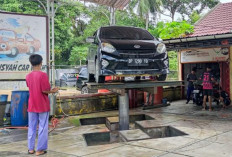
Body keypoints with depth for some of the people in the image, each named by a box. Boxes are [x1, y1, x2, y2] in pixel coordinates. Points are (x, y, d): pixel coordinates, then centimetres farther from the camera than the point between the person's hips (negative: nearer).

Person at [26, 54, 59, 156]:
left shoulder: (28, 76, 3)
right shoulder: (43, 75, -15)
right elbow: (45, 90, -18)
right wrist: (53, 91, -1)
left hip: (32, 106, 5)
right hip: (42, 106, -5)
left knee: (31, 127, 13)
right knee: (43, 127, 4)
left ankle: (31, 148, 20)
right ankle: (40, 149, 9)